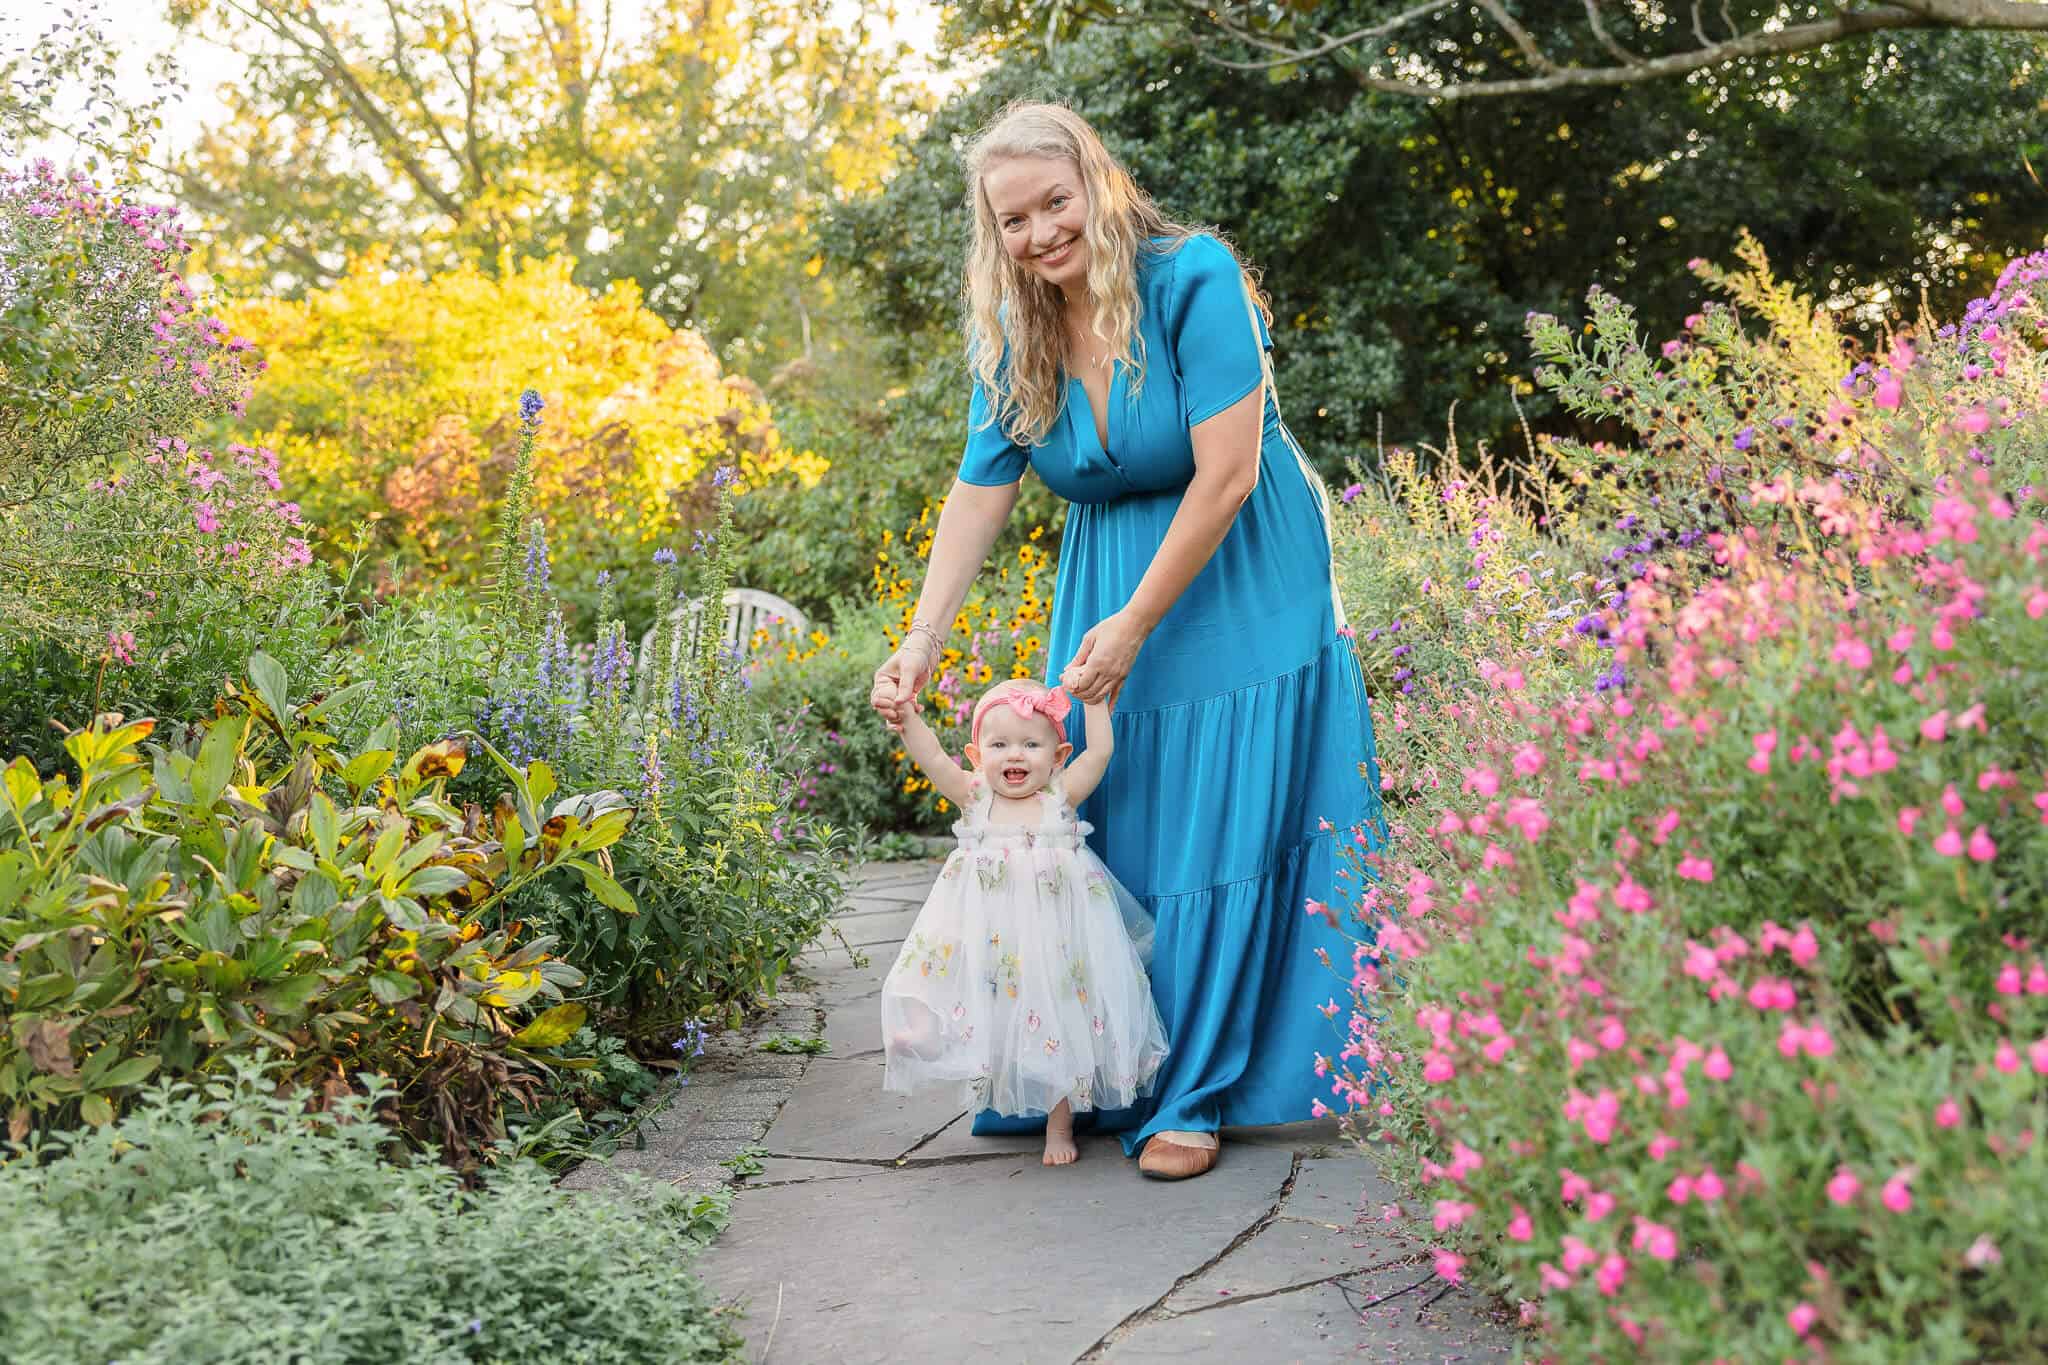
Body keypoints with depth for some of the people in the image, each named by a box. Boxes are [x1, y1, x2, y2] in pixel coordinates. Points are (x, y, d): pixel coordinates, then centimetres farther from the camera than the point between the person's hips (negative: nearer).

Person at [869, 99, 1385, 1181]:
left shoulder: (1193, 277, -18)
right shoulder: (1010, 332, -1)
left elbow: (1227, 473, -20)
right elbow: (979, 491, 0)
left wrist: (1134, 625, -18)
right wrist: (920, 644, -9)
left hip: (1239, 584, -4)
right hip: (1106, 582, 5)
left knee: (1223, 827, -6)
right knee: (1110, 834, 1)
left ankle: (1189, 1097, 2)